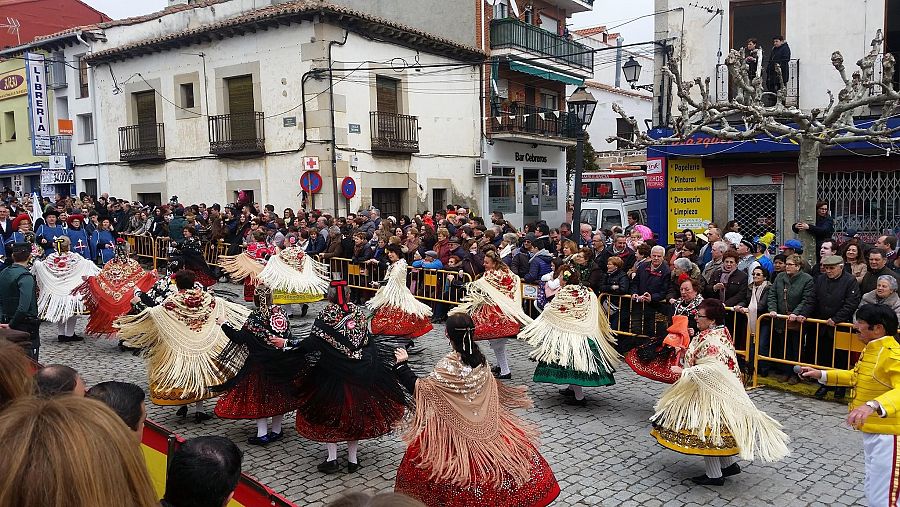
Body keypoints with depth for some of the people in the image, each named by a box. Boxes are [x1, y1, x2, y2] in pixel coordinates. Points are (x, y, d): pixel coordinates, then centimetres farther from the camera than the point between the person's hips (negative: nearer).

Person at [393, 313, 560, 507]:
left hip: (453, 426, -6)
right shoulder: (479, 358, -3)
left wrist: (402, 364, -13)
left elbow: (420, 387, -19)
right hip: (486, 423, 6)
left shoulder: (449, 365, -21)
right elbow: (492, 387, 11)